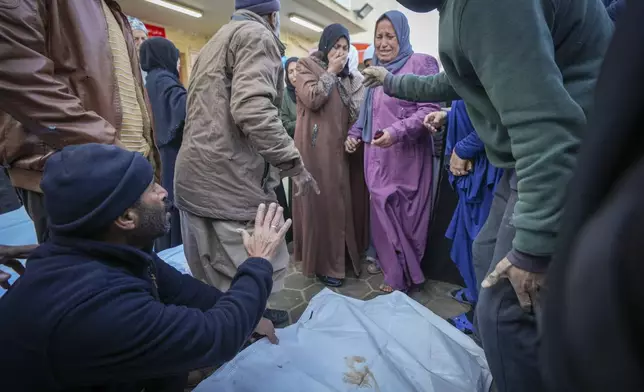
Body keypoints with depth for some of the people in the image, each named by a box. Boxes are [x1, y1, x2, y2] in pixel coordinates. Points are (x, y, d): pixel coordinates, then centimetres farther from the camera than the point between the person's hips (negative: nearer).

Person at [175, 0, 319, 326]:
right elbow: (252, 109, -22)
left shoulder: (217, 39, 26)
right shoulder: (257, 35, -4)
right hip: (229, 179, -10)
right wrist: (295, 164, -16)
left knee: (218, 272, 19)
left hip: (196, 176, 10)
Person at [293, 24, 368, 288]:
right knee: (323, 202, -3)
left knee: (346, 200, 8)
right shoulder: (307, 66, 3)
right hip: (318, 147, -5)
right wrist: (331, 72, -7)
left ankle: (346, 254, 24)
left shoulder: (349, 75, 18)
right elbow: (312, 99, -14)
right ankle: (324, 263, 7)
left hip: (342, 146, 6)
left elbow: (357, 111, 15)